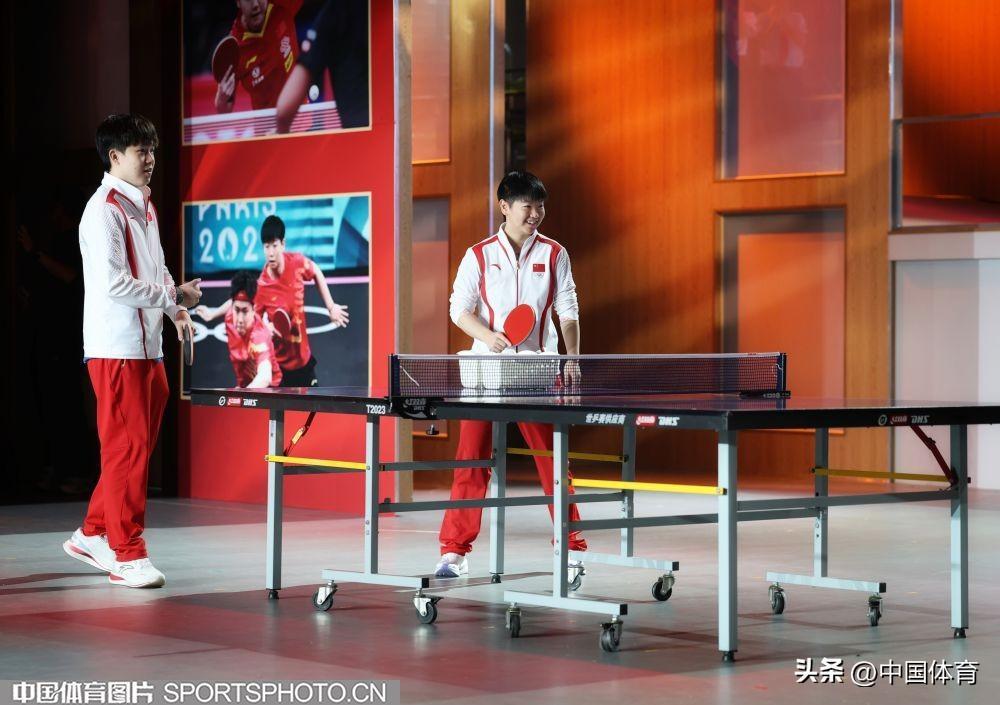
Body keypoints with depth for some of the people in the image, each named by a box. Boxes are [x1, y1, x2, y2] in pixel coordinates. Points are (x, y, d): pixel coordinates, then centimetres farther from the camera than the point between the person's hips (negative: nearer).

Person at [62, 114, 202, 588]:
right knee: (127, 449, -7)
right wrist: (175, 296, -14)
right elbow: (114, 285, -21)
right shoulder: (104, 210, -14)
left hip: (147, 347, 9)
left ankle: (93, 535, 23)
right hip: (116, 349, -9)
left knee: (137, 449, 12)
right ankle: (127, 554, -2)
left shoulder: (144, 205, 16)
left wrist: (175, 308, 9)